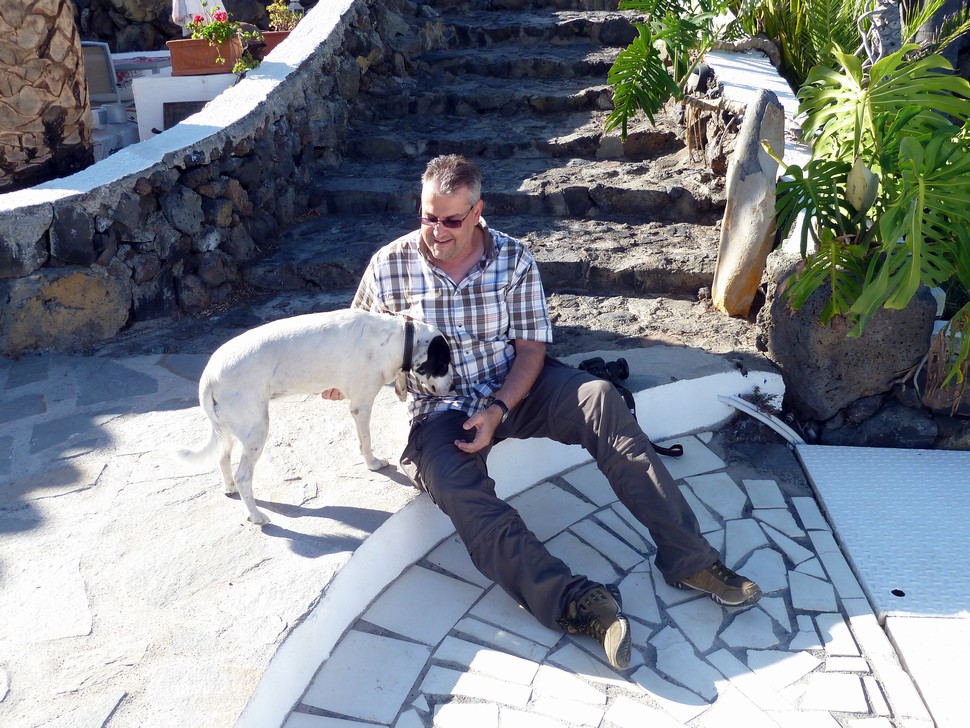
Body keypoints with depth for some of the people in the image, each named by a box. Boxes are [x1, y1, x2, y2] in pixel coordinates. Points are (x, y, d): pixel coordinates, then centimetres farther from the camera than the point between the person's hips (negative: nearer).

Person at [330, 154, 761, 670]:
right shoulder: (389, 266, -5)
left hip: (514, 387, 1)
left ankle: (687, 557, -24)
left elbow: (531, 348, -5)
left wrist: (497, 410, -20)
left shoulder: (514, 259, -4)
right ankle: (573, 599, -40)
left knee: (601, 400, -26)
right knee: (461, 492, -33)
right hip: (441, 409, -1)